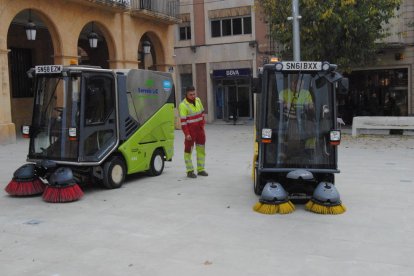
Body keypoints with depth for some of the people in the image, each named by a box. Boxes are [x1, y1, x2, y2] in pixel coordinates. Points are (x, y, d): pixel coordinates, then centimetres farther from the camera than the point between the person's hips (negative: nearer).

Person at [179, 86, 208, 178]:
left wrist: (203, 124, 16)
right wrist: (186, 134, -20)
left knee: (201, 149, 10)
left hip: (200, 129, 7)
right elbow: (183, 121, -17)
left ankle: (200, 169, 20)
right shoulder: (183, 105, -15)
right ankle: (190, 171, 6)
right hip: (190, 130, -6)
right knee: (188, 150, -1)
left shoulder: (198, 100, 5)